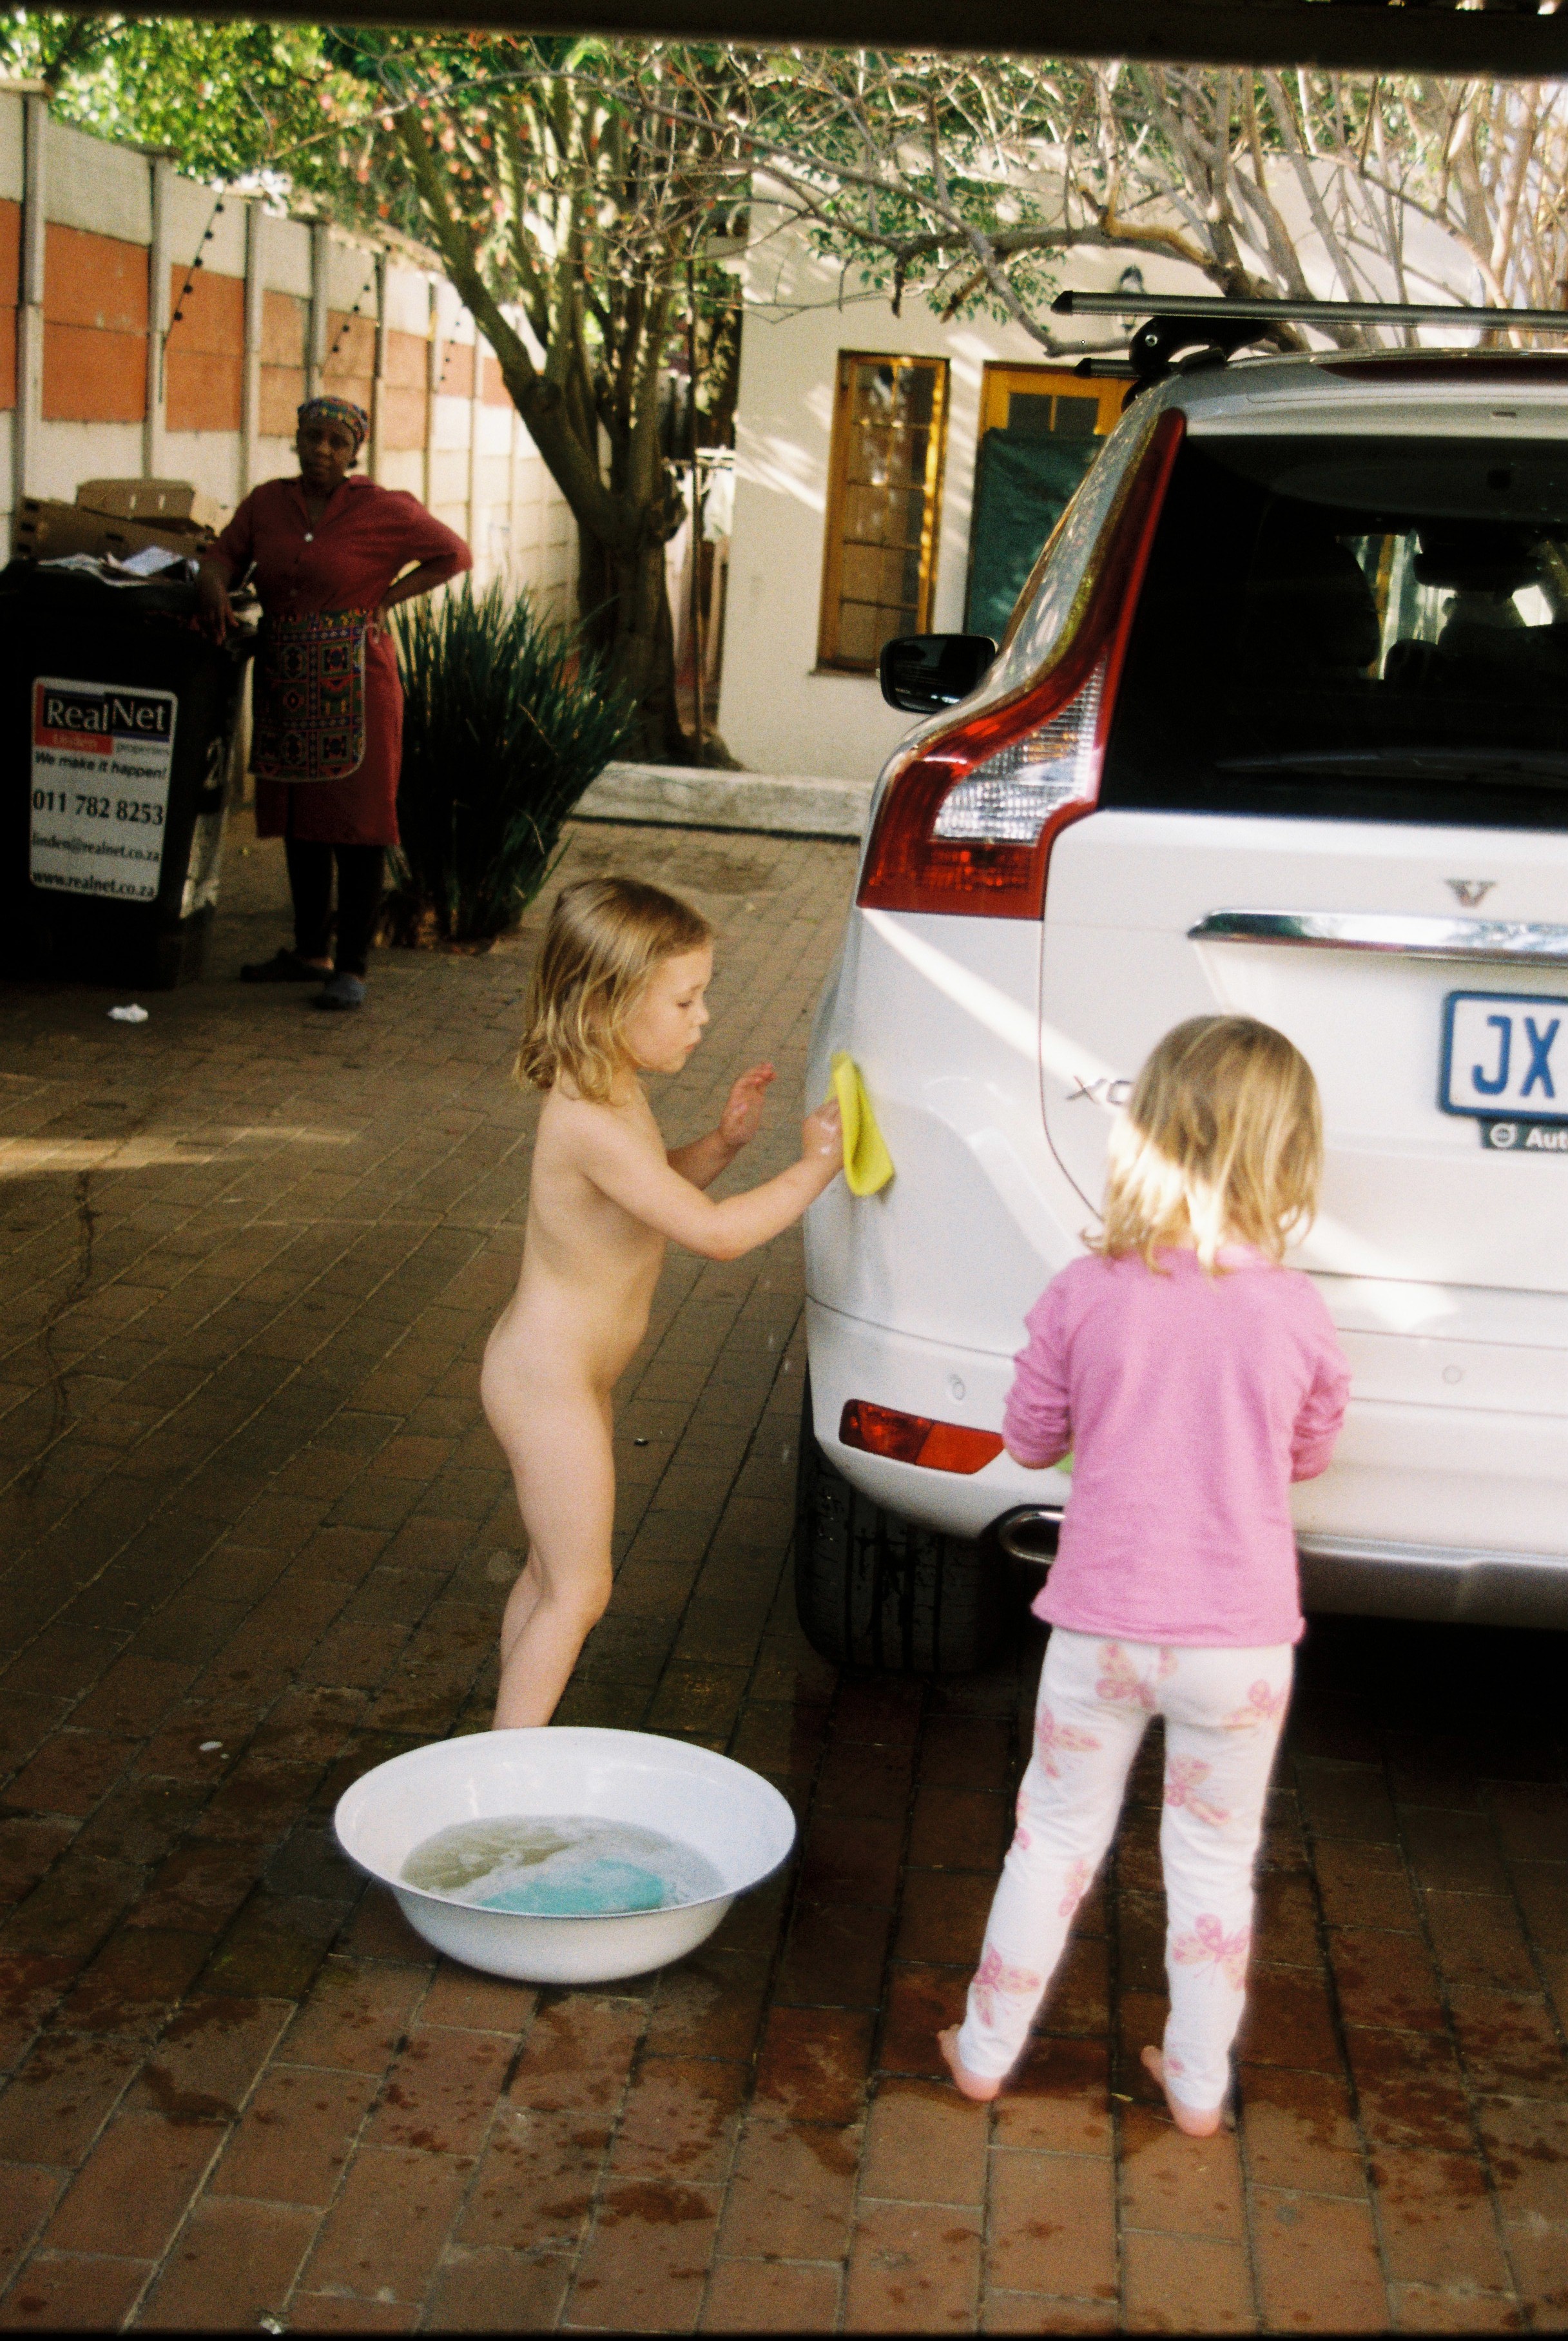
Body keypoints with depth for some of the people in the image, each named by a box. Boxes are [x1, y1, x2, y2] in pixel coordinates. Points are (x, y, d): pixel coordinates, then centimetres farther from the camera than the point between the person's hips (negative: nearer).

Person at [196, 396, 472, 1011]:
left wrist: (383, 600, -4)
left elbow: (454, 554, 1)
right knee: (300, 820, 11)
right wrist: (214, 584, -9)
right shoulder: (267, 503, 9)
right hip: (285, 681, 5)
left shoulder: (382, 510, -3)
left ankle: (352, 967, 1)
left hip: (352, 682, -5)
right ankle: (310, 952, 23)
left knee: (356, 823, -4)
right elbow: (226, 551, 14)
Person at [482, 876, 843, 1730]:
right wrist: (814, 1167, -19)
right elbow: (716, 1232, -30)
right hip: (547, 1379, -10)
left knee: (551, 1575, 20)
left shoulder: (610, 1096, 2)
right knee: (578, 1591, -1)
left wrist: (723, 1141, 2)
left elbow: (657, 1190, 19)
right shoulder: (594, 1126, -30)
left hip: (567, 1375, 10)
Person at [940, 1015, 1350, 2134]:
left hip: (1104, 1624, 0)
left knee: (1055, 1841, 18)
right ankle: (1199, 2084, 32)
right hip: (1242, 1640, 0)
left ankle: (987, 2052, 32)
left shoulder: (1084, 1294, -11)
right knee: (1214, 1866, 18)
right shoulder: (1297, 1314, -11)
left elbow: (1031, 1437, 3)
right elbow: (1309, 1454, 6)